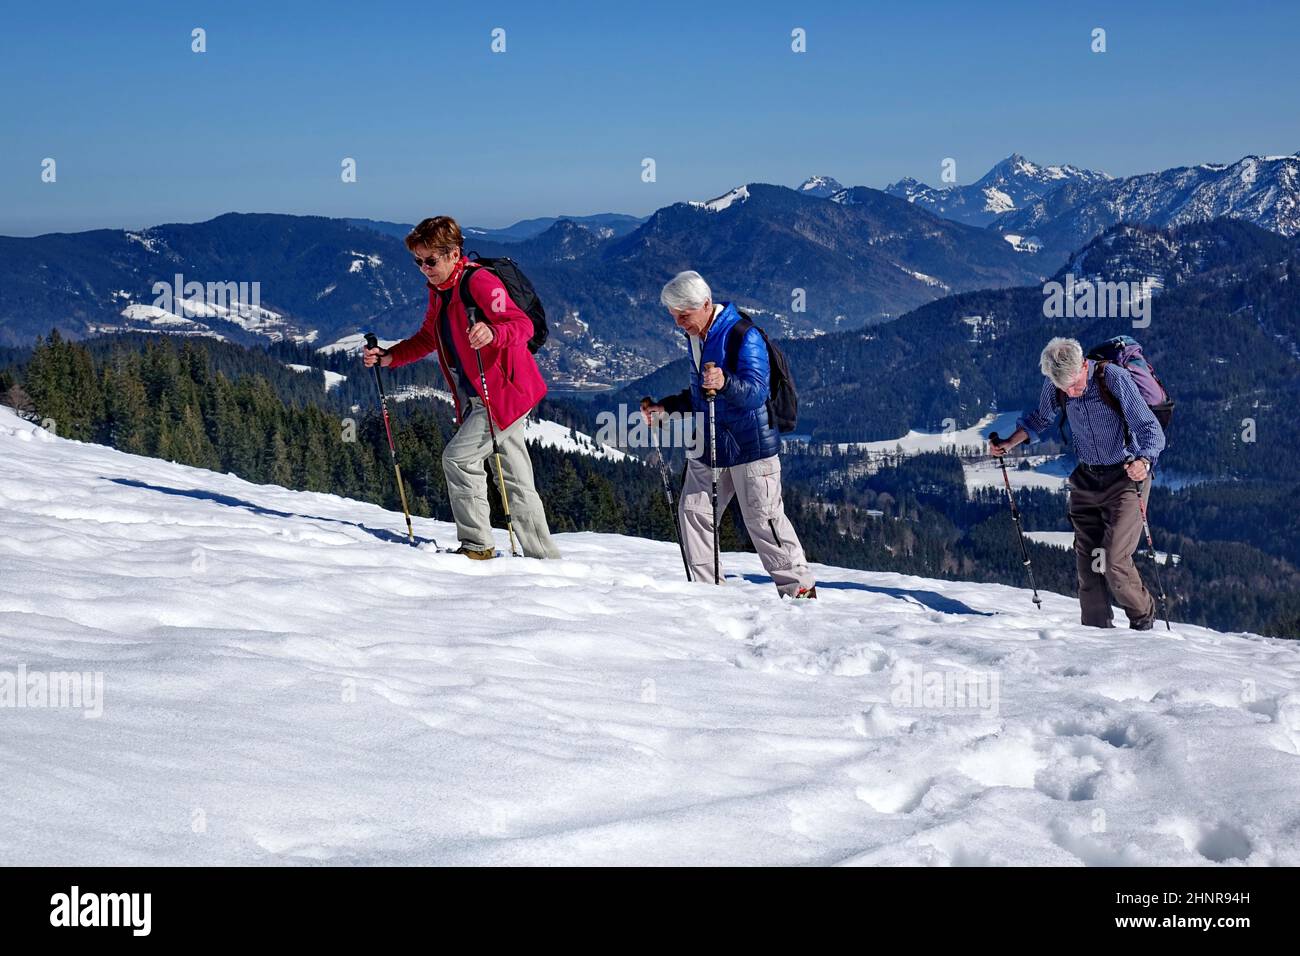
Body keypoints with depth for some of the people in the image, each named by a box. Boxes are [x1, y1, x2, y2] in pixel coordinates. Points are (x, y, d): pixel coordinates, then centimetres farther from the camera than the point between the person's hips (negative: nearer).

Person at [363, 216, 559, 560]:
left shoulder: (479, 282, -17)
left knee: (459, 457, -16)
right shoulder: (438, 291, 11)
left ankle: (477, 544, -9)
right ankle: (542, 555, 16)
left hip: (506, 392, -9)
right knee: (516, 480, 11)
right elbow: (427, 339, 23)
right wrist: (389, 357, 10)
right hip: (476, 399, 9)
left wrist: (492, 333, -47)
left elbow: (523, 325, -26)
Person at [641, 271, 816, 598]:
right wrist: (666, 407, 13)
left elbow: (756, 391, -28)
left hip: (750, 443, -8)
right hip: (709, 443, 8)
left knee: (762, 518, -5)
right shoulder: (696, 338, 10)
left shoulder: (744, 336, -17)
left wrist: (726, 383, -46)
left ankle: (799, 587, 6)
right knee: (693, 510, 5)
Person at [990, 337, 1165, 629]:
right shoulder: (1055, 386, -7)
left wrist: (1143, 461, -42)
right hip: (1085, 478, 5)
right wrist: (1009, 443, 5)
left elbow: (1151, 429, -23)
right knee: (1087, 562, 2)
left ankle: (1143, 620, 9)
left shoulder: (1114, 378, -22)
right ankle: (1096, 627, 14)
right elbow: (1041, 418, 16)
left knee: (1114, 562, -14)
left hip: (1125, 477, -5)